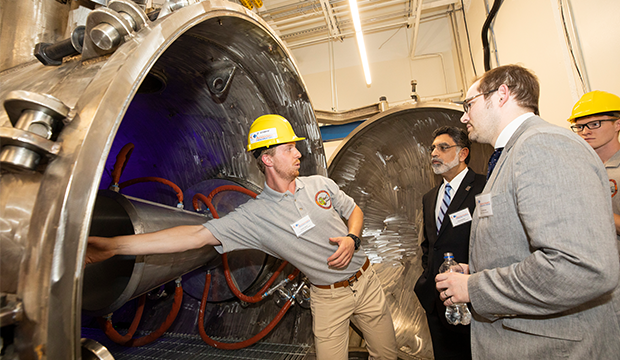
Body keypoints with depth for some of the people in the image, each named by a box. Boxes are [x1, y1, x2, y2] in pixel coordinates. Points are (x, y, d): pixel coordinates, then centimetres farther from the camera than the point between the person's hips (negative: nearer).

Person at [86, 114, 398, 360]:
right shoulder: (254, 215, -16)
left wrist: (352, 239, -14)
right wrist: (112, 245, -27)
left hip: (365, 280, 4)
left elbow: (354, 210, 9)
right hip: (327, 297, -3)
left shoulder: (320, 184, -4)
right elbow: (198, 234, -22)